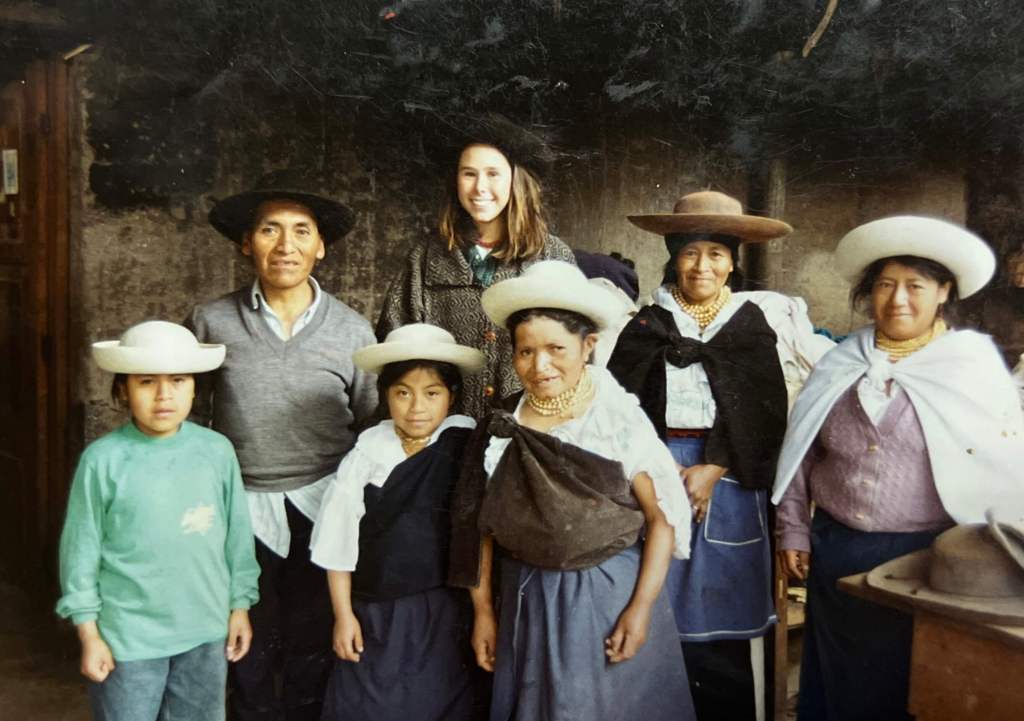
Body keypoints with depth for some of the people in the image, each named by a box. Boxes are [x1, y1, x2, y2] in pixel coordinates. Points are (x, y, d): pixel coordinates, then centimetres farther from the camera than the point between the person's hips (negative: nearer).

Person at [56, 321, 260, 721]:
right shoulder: (103, 459, -12)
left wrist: (240, 605, 6)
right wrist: (89, 634, -3)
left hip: (205, 630, 3)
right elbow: (82, 550, -6)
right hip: (128, 636, -2)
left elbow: (237, 535, 1)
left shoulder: (217, 451, -6)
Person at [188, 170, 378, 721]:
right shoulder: (212, 322, -3)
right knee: (250, 651, 15)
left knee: (314, 652, 13)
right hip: (241, 507, 0)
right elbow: (191, 423, 7)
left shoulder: (352, 330, -1)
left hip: (323, 507, 0)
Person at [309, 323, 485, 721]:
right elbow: (340, 541, -1)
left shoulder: (467, 446, -10)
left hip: (445, 610, 0)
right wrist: (343, 614, 0)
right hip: (376, 613, 1)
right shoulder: (367, 454, -7)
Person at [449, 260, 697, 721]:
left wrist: (641, 607, -12)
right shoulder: (502, 432, -4)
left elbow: (662, 519, -8)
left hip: (611, 596, -2)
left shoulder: (622, 422, -11)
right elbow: (482, 528, 3)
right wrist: (483, 610, 5)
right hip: (529, 601, 3)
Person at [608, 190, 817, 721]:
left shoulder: (755, 320, 4)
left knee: (724, 603, 3)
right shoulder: (647, 323, 7)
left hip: (730, 475, -1)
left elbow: (763, 413, -1)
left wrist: (712, 470, -10)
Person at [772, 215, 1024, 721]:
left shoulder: (973, 366, -5)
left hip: (925, 556, -3)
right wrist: (793, 530, 7)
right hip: (835, 550, 3)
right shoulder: (841, 365, 3)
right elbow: (802, 453, 8)